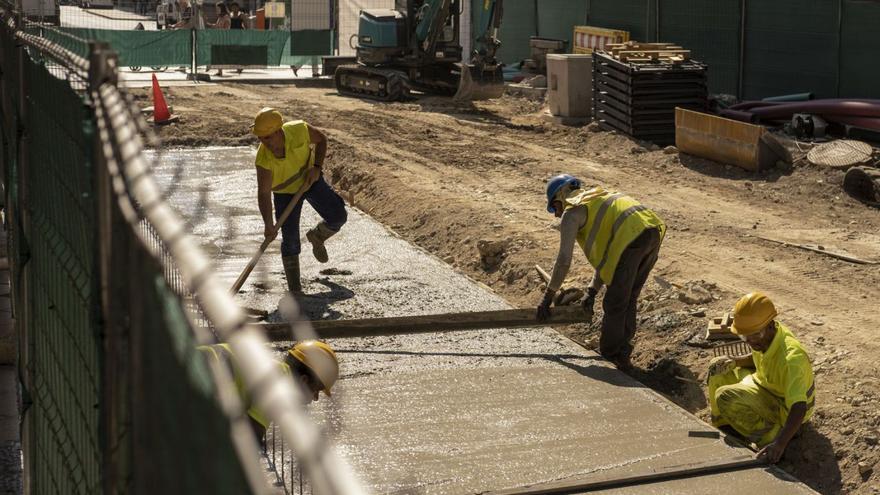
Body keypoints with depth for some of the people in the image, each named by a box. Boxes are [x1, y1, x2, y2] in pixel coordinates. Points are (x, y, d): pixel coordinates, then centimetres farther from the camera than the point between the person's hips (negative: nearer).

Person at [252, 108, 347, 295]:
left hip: (310, 180, 2)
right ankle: (294, 286, 8)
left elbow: (321, 139, -9)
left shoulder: (299, 130, -30)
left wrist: (316, 167, -21)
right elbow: (264, 193, -32)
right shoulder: (264, 159, -33)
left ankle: (316, 237, 26)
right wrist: (269, 225, -41)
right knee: (290, 237, -7)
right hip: (285, 191, -2)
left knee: (338, 216, -7)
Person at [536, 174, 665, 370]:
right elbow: (604, 254, 34)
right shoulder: (598, 201, 35)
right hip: (654, 231, 9)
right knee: (629, 299, 21)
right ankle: (622, 353, 31)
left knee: (614, 304, 5)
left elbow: (564, 260, 4)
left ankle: (610, 357, 15)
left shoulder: (572, 212, 10)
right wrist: (592, 291, 31)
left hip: (631, 237, -9)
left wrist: (548, 297, 10)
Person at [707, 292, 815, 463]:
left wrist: (779, 444, -56)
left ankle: (769, 436, -15)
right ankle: (720, 425, 20)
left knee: (725, 397, -27)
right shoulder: (764, 336, -12)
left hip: (786, 409, -9)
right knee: (718, 369, 9)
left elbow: (799, 408, -44)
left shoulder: (790, 358, -38)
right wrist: (733, 360, -8)